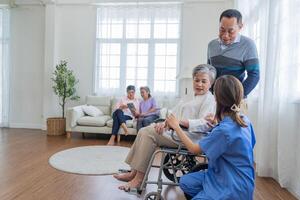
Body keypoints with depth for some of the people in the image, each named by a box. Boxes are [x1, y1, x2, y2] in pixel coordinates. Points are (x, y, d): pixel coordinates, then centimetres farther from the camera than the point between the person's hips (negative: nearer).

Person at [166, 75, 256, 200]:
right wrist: (218, 123, 16)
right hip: (225, 175, 8)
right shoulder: (244, 120, -5)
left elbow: (194, 149, -15)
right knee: (185, 182, 7)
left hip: (233, 186, -8)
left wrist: (176, 127, -6)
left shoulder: (223, 130, -30)